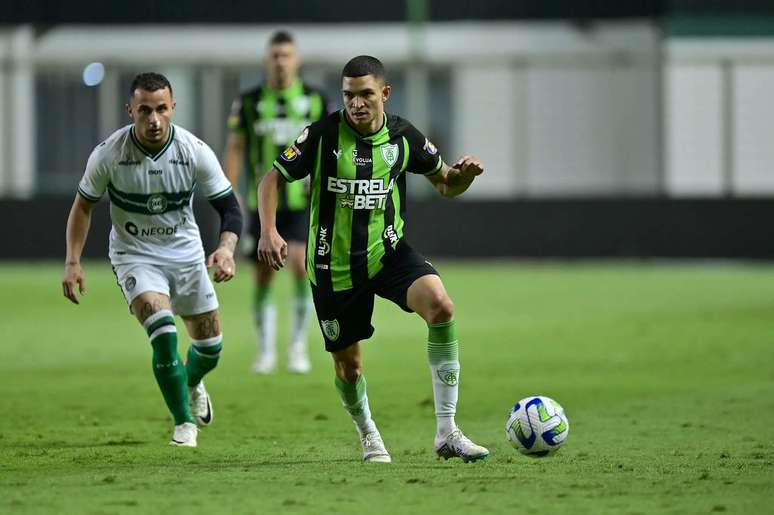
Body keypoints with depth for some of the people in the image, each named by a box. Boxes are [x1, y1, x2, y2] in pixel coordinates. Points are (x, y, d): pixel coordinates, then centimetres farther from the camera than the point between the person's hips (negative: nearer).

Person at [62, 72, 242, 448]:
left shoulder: (195, 151, -17)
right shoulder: (108, 154, -18)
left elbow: (228, 206, -10)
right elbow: (84, 204, -3)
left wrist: (226, 248, -28)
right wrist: (73, 262, -10)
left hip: (186, 254, 3)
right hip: (135, 257, -3)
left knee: (210, 346, 9)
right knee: (163, 332, -25)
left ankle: (192, 383, 47)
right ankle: (184, 422, -8)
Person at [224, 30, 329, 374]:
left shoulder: (314, 100, 4)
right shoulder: (249, 102, 4)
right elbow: (234, 148, 7)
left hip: (302, 202, -1)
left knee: (300, 264, -20)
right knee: (263, 278, 4)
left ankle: (298, 346, -5)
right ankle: (266, 352, 18)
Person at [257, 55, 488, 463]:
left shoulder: (402, 136, -3)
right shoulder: (324, 135, -11)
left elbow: (445, 184, 10)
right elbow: (273, 179, -4)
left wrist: (465, 173, -14)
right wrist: (268, 231, -19)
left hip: (388, 251, 1)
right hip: (333, 265, -1)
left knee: (440, 305, -26)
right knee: (347, 364, 6)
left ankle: (446, 433, -22)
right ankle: (368, 436, 41)